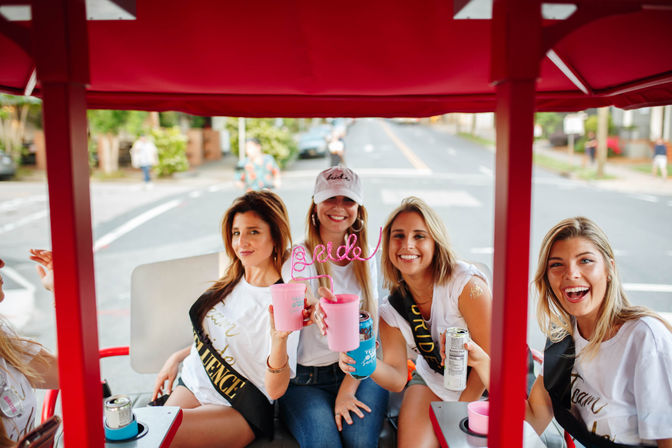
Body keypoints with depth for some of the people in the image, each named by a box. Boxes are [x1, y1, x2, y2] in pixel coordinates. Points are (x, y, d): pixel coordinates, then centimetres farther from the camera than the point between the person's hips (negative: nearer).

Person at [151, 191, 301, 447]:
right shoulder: (233, 281, 5)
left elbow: (275, 390, -21)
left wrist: (280, 338, -37)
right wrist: (178, 357, 14)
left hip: (239, 408, -6)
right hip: (193, 384, 6)